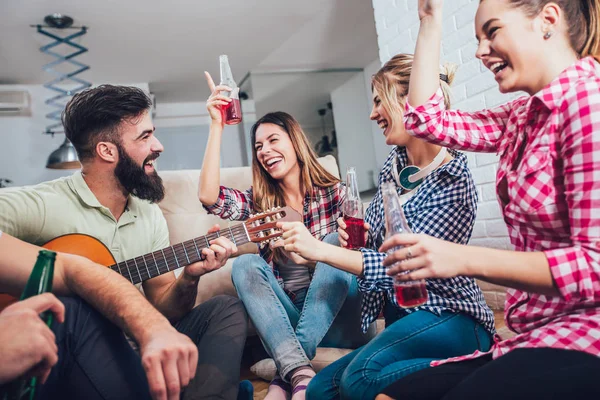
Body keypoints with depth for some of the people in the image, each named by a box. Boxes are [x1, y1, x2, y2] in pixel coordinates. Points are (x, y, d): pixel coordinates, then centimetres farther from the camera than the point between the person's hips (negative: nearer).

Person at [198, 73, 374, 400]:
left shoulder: (334, 193, 1)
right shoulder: (258, 203, 4)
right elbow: (208, 196, -14)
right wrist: (216, 125, -16)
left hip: (335, 316, -1)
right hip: (285, 318, 1)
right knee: (245, 264, -22)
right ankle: (300, 373, -37)